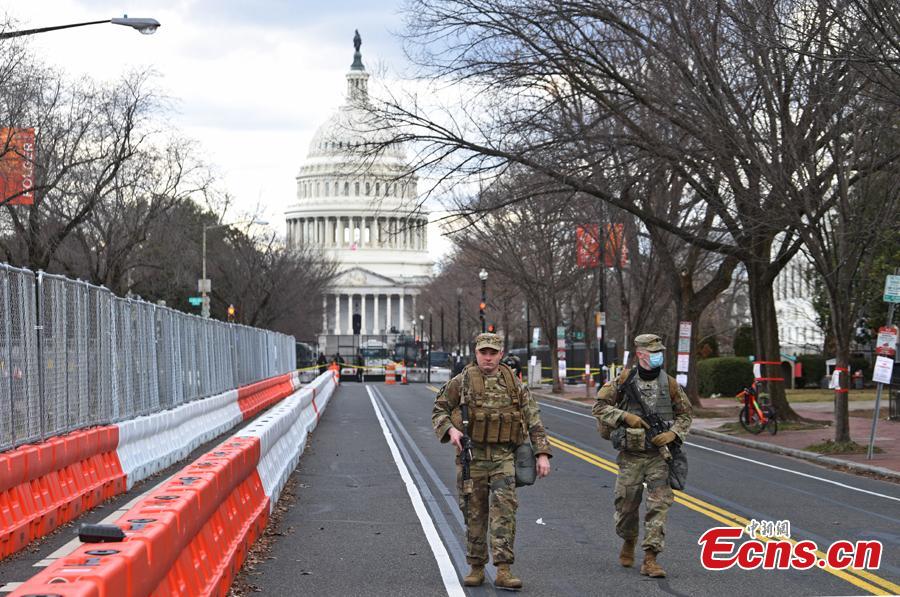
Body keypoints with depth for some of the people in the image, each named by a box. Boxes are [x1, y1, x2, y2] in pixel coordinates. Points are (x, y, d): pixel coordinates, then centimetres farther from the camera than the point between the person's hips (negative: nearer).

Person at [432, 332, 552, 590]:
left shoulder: (513, 384, 5)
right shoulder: (462, 382, 1)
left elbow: (534, 420, 6)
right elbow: (439, 410, 6)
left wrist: (542, 453, -2)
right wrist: (450, 429, -14)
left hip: (503, 457, 0)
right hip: (471, 455, 0)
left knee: (504, 508, -12)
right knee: (475, 513, 6)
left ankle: (503, 570, -13)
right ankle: (476, 568, 19)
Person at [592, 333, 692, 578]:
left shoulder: (669, 384, 1)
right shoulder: (624, 381, -4)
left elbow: (685, 414, 11)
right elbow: (599, 405, -2)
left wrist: (673, 433, -7)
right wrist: (625, 416, -15)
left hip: (659, 455, 1)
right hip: (630, 455, -1)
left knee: (659, 505, -10)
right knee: (626, 504, 9)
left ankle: (650, 558, -8)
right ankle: (628, 542, 39)